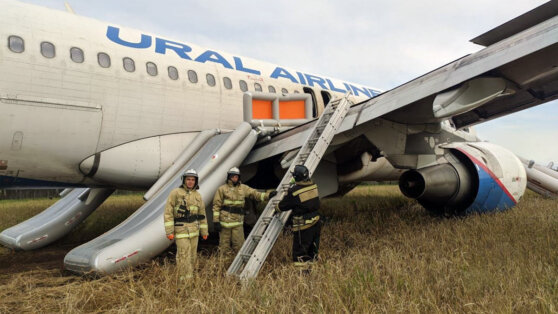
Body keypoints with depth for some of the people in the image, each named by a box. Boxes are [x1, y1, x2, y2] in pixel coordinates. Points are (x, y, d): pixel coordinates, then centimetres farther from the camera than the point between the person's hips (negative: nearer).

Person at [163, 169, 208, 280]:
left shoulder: (197, 195, 7)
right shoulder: (175, 193, -8)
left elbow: (201, 214, 13)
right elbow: (168, 213, -11)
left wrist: (204, 231, 12)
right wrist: (169, 231, -16)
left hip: (194, 230, 5)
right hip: (181, 229, -5)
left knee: (192, 256, 10)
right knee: (184, 256, -8)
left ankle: (189, 276, 24)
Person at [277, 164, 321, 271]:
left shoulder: (294, 191, -20)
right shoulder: (313, 186, -2)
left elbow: (283, 206, -8)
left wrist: (277, 207, 17)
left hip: (303, 226, -7)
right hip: (316, 222, 7)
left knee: (300, 254, 3)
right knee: (312, 250, 21)